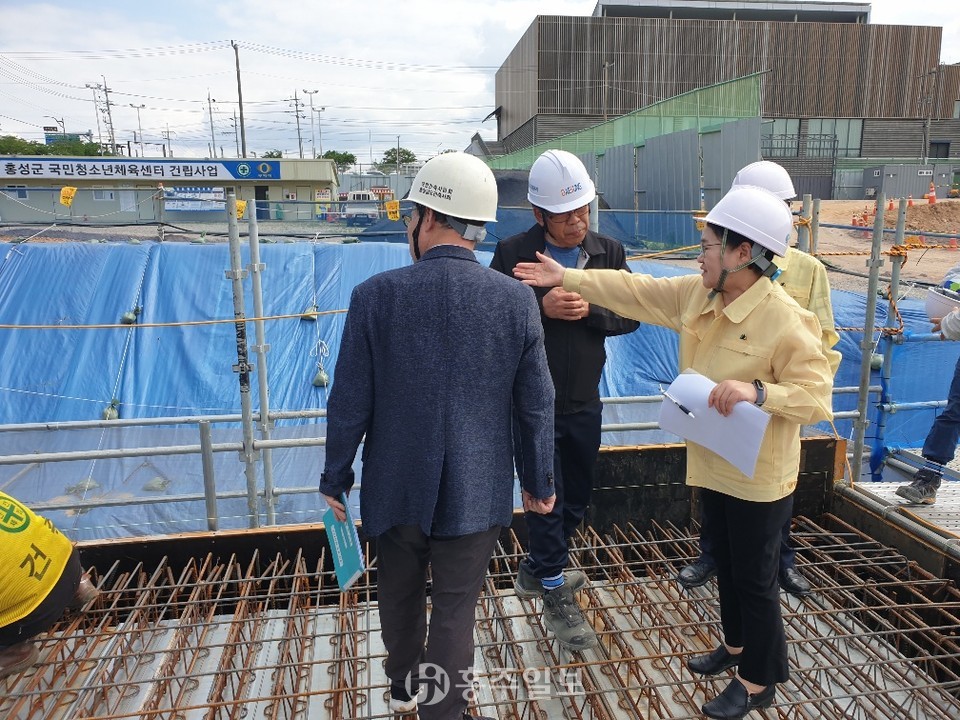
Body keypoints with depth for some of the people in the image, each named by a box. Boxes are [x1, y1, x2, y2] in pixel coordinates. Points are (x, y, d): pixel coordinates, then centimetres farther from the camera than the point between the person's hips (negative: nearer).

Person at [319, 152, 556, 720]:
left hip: (396, 486, 1)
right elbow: (536, 406, -5)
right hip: (475, 490, -1)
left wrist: (335, 478, 5)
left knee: (401, 593, 25)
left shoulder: (376, 295, -15)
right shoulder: (516, 299, -11)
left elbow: (350, 403, -9)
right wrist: (541, 481, 9)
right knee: (456, 610, 13)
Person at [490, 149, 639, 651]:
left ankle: (536, 569, 43)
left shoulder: (609, 252, 0)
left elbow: (630, 316, 0)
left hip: (584, 402, 5)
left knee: (576, 499, 18)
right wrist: (540, 306, -24)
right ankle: (555, 596, 26)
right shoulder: (512, 253, -10)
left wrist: (590, 310, -18)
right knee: (546, 499, 5)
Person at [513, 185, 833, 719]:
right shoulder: (696, 294, -2)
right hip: (713, 465, 7)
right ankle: (736, 645, 49)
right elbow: (635, 292, 6)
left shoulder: (786, 321, -24)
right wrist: (568, 278, 7)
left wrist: (758, 390, -36)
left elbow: (818, 398, -21)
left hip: (759, 478, -7)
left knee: (755, 578, 11)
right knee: (727, 565, 25)